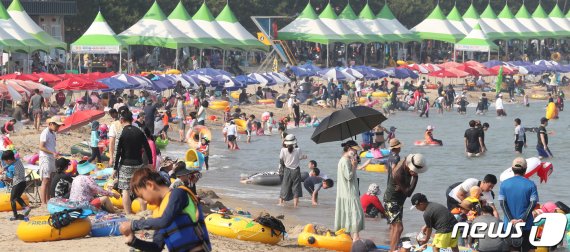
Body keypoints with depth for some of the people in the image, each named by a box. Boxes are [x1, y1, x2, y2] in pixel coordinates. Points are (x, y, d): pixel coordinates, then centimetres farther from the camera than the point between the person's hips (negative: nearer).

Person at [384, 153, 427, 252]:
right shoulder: (399, 173, -31)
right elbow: (407, 192, -24)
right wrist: (415, 177, -26)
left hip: (399, 200, 10)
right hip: (392, 200, -10)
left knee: (394, 227, 15)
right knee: (398, 227, -16)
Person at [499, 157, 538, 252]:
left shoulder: (504, 184, 1)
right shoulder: (530, 184, -5)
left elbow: (502, 203, -5)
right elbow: (533, 203, -11)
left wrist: (510, 219, -10)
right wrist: (523, 218, -14)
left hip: (509, 224, 2)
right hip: (527, 225, -2)